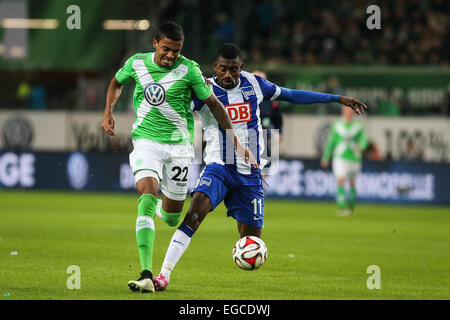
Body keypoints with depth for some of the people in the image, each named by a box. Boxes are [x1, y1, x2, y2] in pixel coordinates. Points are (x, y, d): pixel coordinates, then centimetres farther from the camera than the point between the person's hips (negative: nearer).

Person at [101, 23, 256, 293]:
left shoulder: (188, 69, -8)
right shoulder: (137, 63, 0)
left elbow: (214, 104, 1)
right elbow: (117, 81, 22)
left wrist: (236, 141, 0)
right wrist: (109, 112, 8)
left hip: (178, 144, 0)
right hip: (146, 141, 0)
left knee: (171, 215, 5)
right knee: (147, 197, -21)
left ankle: (165, 207, 48)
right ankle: (147, 275, -27)